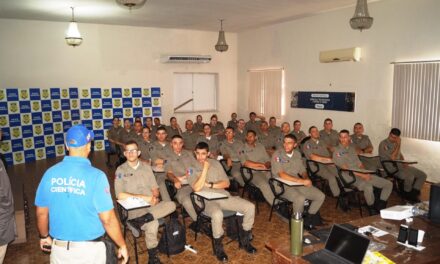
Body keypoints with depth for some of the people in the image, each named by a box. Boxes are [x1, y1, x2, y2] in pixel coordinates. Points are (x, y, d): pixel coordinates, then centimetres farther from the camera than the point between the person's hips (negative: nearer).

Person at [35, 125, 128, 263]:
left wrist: (44, 236, 23)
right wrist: (122, 245, -4)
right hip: (89, 249, -3)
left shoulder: (50, 174, -6)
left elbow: (41, 213, 4)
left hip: (59, 248, 3)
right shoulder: (96, 176, -19)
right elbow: (108, 220, -17)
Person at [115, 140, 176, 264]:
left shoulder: (146, 167, 12)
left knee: (171, 205, -27)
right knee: (152, 224, -34)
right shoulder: (121, 170, 0)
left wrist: (154, 197, -13)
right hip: (134, 208, -5)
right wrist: (144, 197, -16)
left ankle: (137, 222, -29)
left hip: (152, 205, 5)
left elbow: (155, 188, 13)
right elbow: (120, 195, -10)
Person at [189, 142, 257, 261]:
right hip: (207, 200, -4)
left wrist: (210, 185, -7)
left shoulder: (215, 163, 12)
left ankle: (244, 240, 7)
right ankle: (218, 247, -11)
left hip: (223, 196, 5)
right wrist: (205, 168, -14)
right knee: (217, 215, -39)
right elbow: (197, 188, -14)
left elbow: (226, 183, 8)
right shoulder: (192, 168, 1)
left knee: (250, 207, -12)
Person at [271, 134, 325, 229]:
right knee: (300, 198, -33)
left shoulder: (297, 154, 9)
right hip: (282, 186, -7)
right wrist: (301, 181, -26)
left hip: (297, 183, 7)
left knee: (321, 196, -5)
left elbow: (302, 170, 15)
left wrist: (306, 179, -9)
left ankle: (308, 219, 13)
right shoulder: (277, 155, -13)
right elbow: (281, 175, -23)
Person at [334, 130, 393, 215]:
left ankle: (380, 207, 2)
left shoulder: (352, 148, 18)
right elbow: (345, 169, -13)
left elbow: (359, 164, 16)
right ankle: (372, 210, -12)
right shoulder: (337, 151, -4)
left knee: (388, 184, 0)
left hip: (363, 174, 8)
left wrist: (366, 173, -4)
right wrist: (362, 175, -19)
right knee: (368, 187, -36)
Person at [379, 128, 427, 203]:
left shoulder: (396, 143, 11)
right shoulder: (383, 144, -15)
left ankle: (413, 194, -3)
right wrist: (398, 145, -20)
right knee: (410, 176, -31)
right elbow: (393, 158, -24)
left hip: (400, 165, 9)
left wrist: (404, 162, 4)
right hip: (391, 167, -9)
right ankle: (407, 195, -4)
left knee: (422, 175, -2)